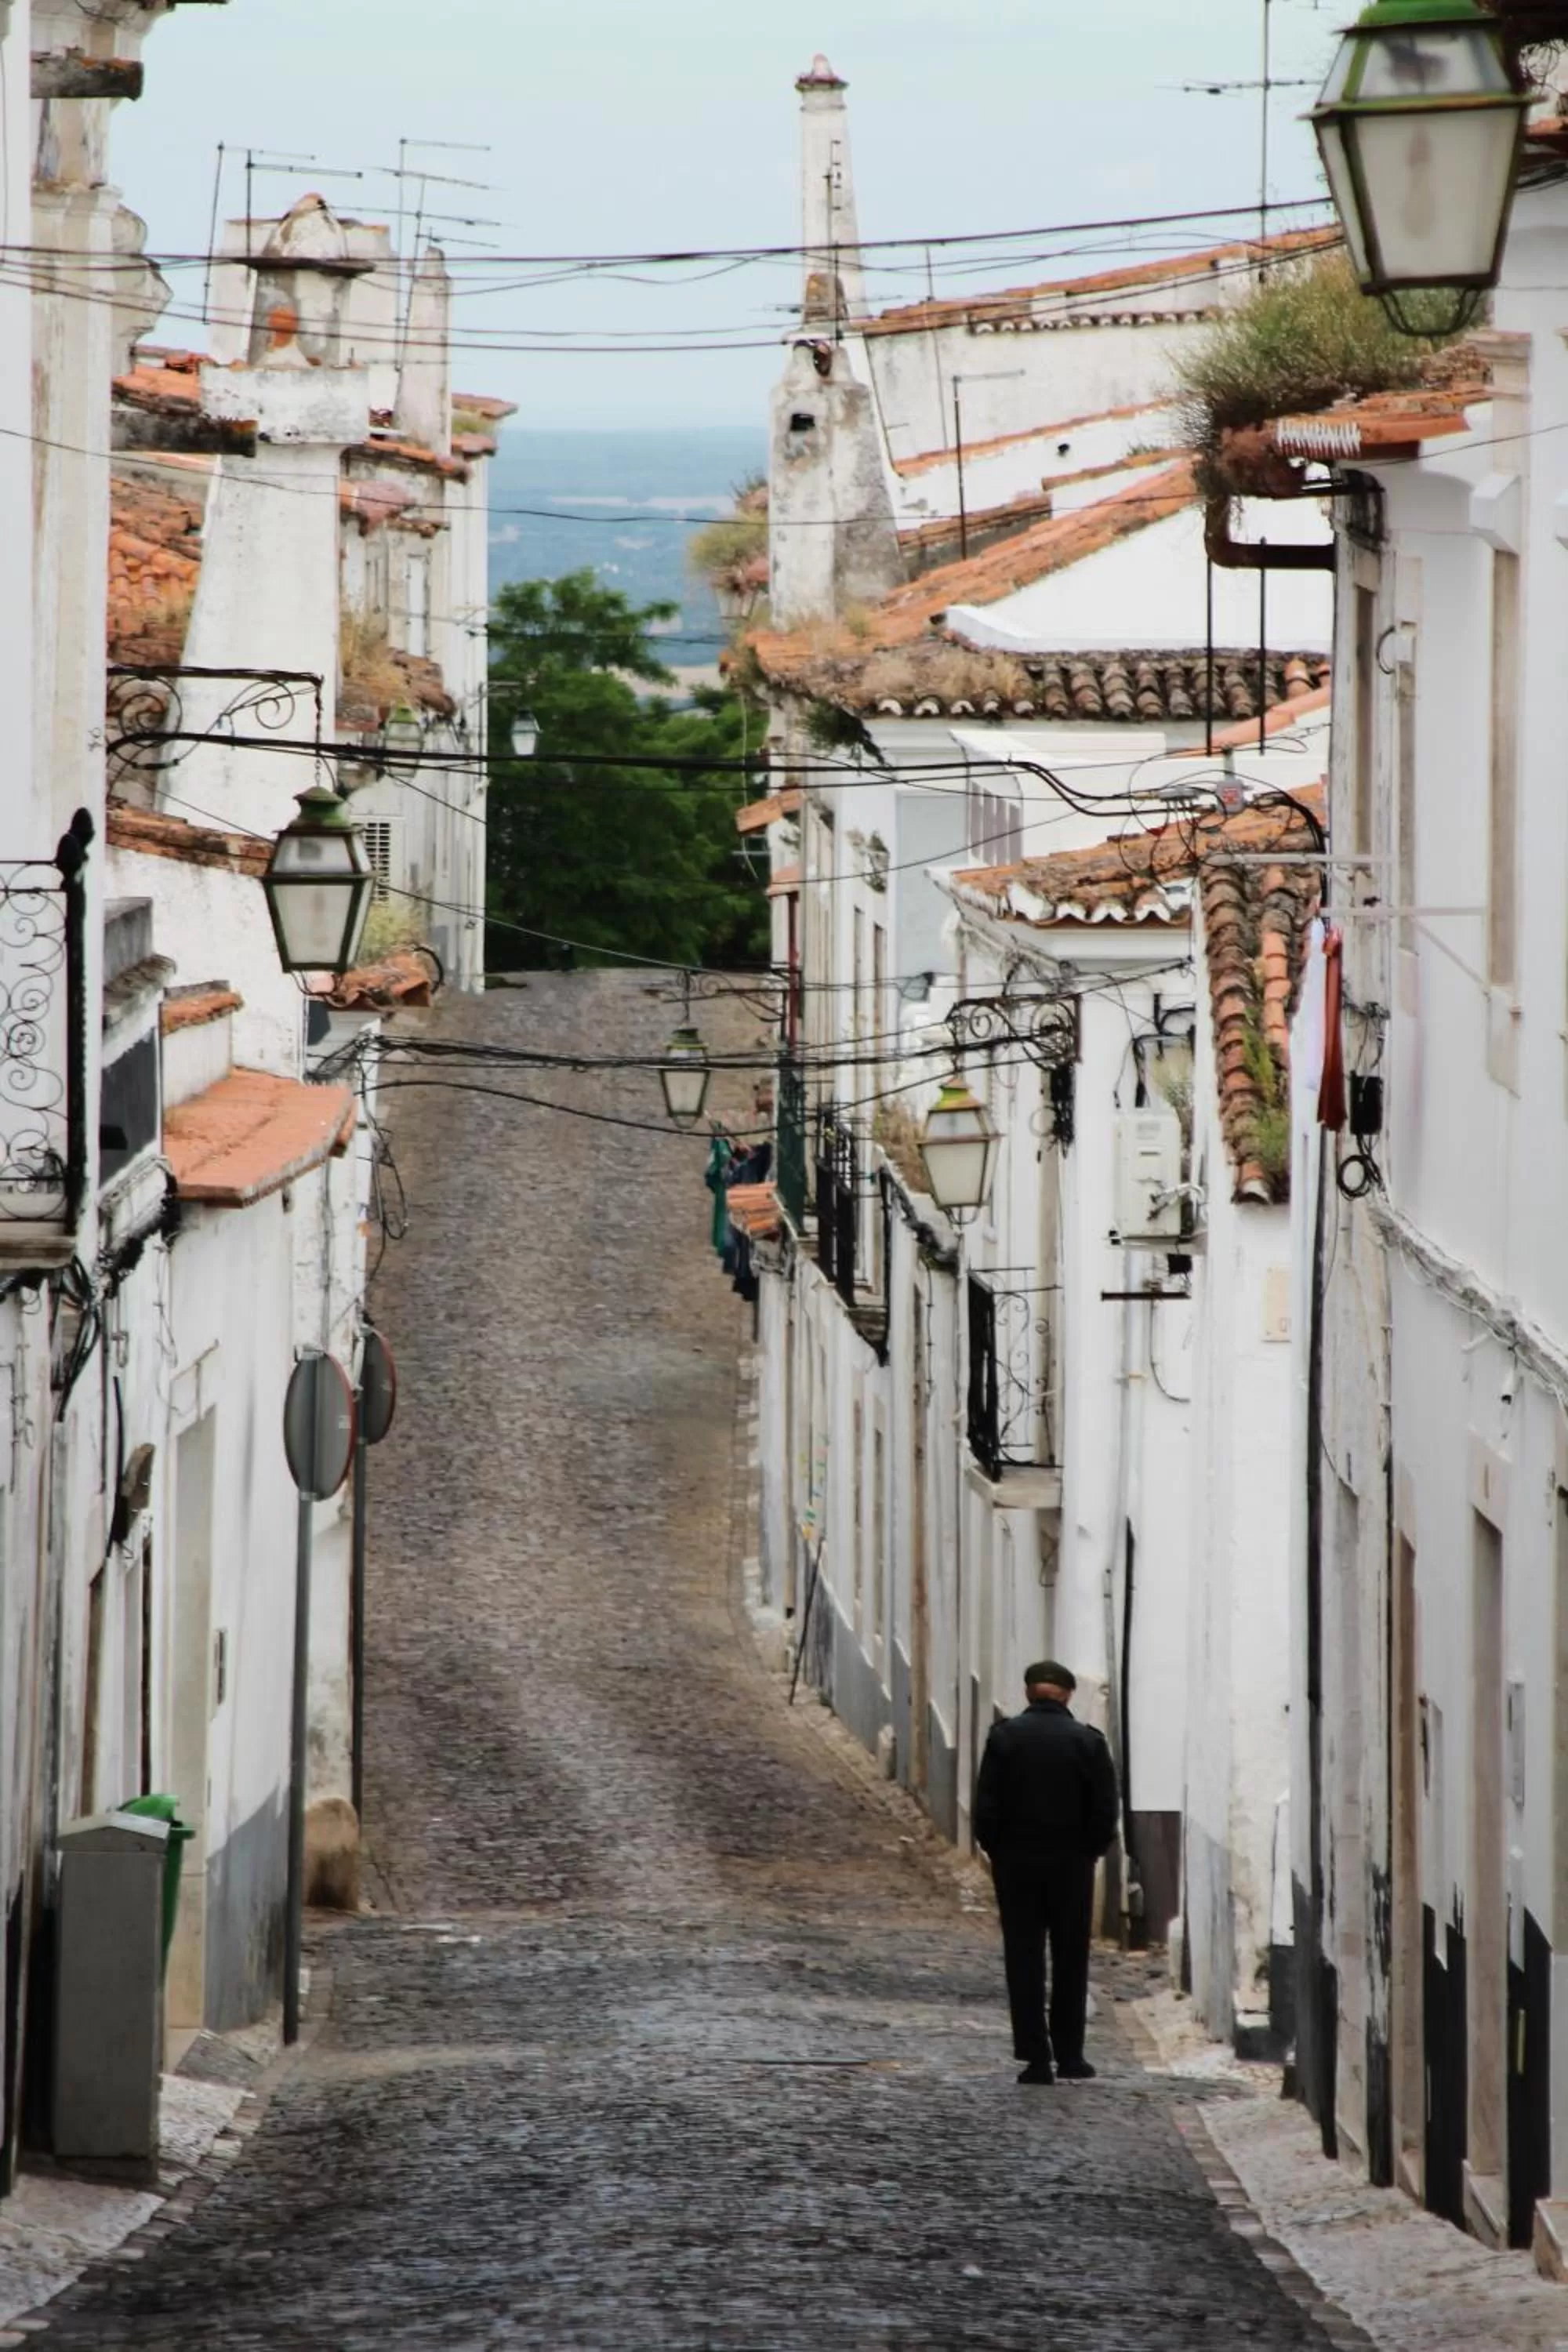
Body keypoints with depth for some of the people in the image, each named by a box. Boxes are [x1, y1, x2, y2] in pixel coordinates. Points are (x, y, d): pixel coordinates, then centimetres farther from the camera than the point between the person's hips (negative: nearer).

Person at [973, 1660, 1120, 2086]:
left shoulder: (1005, 1737, -5)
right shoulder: (1088, 1742, -5)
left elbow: (986, 1804, -7)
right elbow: (1106, 1809, -5)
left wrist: (995, 1848, 6)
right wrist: (1089, 1850, 8)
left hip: (1016, 1863, 0)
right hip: (1072, 1864, 0)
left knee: (1024, 1962, 4)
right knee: (1070, 1963, 9)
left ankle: (1036, 2058, -2)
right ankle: (1069, 2058, 10)